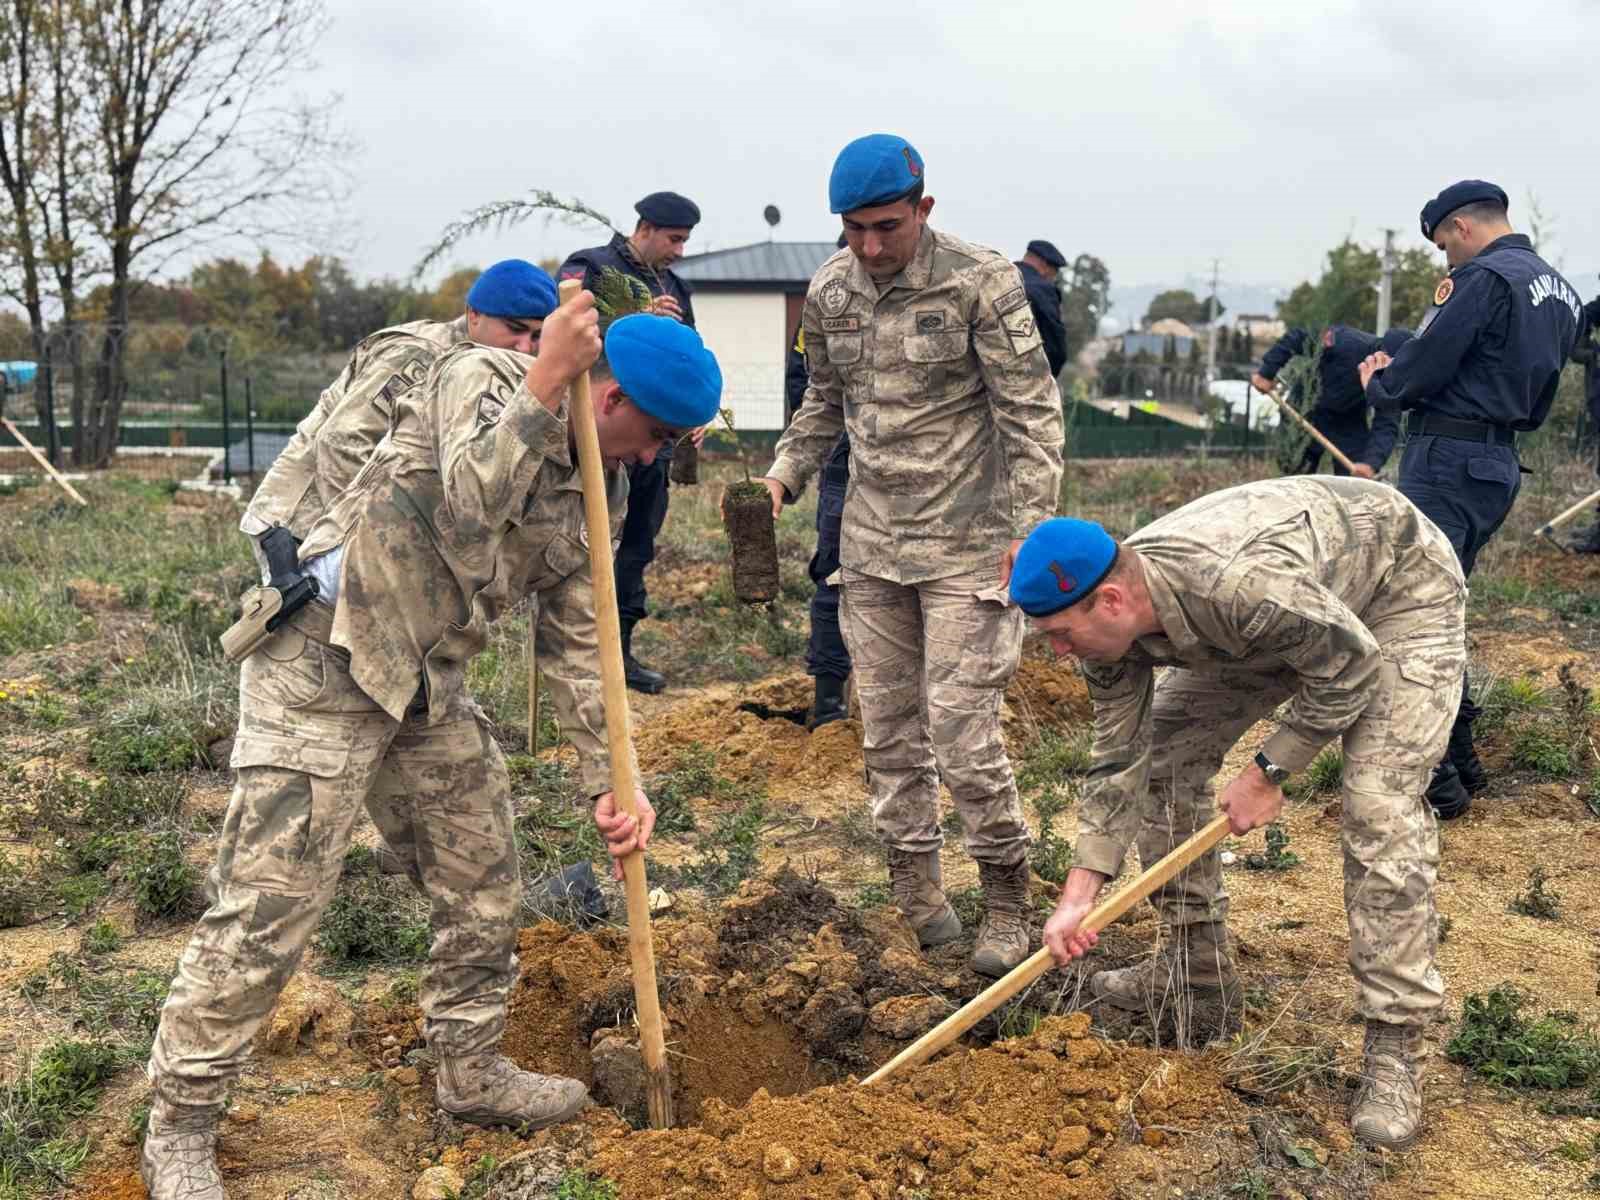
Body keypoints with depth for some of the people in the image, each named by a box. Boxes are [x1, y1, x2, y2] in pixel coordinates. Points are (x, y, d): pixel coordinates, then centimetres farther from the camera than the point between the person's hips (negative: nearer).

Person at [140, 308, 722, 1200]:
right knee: (268, 908, -6)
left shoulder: (599, 488, 6)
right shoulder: (482, 378, -14)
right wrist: (548, 380, -31)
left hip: (430, 685, 8)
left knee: (486, 883, 13)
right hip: (325, 664, -8)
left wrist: (608, 783, 3)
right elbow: (472, 503, -33)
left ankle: (473, 1073, 32)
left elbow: (579, 643, 7)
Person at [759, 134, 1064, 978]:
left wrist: (1027, 538, -15)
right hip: (870, 544, 5)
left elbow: (1033, 416, -11)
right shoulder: (829, 292, 3)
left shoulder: (980, 283, -12)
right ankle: (917, 893, 27)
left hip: (963, 548, -5)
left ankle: (1008, 908, 14)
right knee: (889, 732, 11)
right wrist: (783, 474, 3)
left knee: (963, 735, -5)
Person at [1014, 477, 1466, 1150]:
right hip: (1289, 608, 7)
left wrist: (1268, 775, -20)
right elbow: (1117, 760, -8)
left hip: (1400, 593, -7)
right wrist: (1078, 895, -11)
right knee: (1164, 755, 2)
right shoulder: (1111, 624, -18)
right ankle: (1194, 960, 17)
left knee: (1380, 808, -20)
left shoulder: (1235, 585, -43)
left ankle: (1394, 1048, -9)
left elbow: (1349, 663, -27)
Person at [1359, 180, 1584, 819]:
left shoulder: (1480, 278, -12)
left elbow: (1420, 370, -15)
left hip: (1447, 460, -10)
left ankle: (1436, 781, -9)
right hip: (1502, 464, 10)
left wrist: (1378, 384, 7)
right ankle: (1459, 759, 21)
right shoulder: (1562, 293, 17)